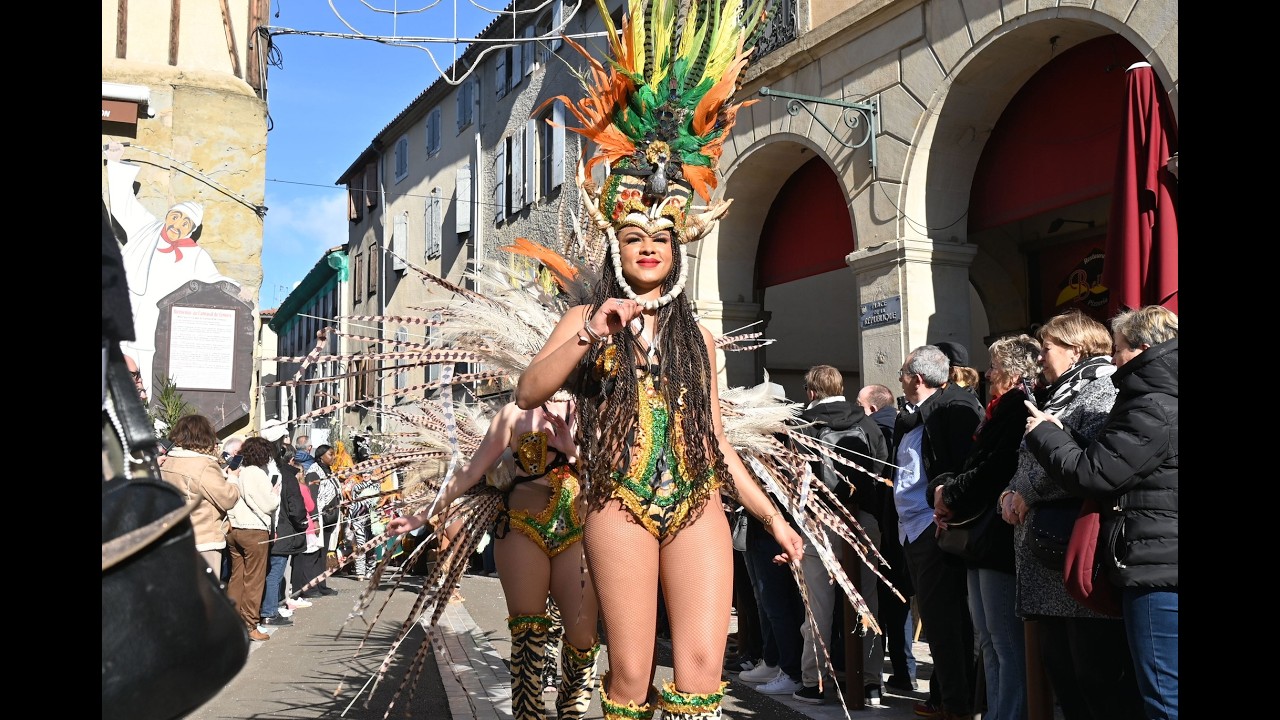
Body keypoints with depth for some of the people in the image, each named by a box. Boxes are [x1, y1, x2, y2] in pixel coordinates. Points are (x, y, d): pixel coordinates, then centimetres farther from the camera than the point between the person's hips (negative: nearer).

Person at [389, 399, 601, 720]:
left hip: (576, 534, 1)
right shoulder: (516, 412, 6)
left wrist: (572, 450, -11)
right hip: (523, 530, -1)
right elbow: (473, 469, 4)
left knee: (583, 637, -7)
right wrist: (426, 514, 0)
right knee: (527, 633, -4)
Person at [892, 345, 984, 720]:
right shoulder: (912, 418, 18)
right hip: (913, 531, 9)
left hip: (936, 531, -9)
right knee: (935, 618, 15)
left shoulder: (954, 405, -11)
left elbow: (967, 464, -19)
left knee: (942, 620, -4)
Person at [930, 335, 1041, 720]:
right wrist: (943, 488, 1)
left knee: (1006, 645, -6)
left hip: (1001, 539, -11)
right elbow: (975, 469, 19)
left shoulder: (1017, 407, -12)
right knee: (988, 644, 15)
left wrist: (951, 495, -8)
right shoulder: (1002, 410, 19)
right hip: (982, 539, 11)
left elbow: (994, 470, -21)